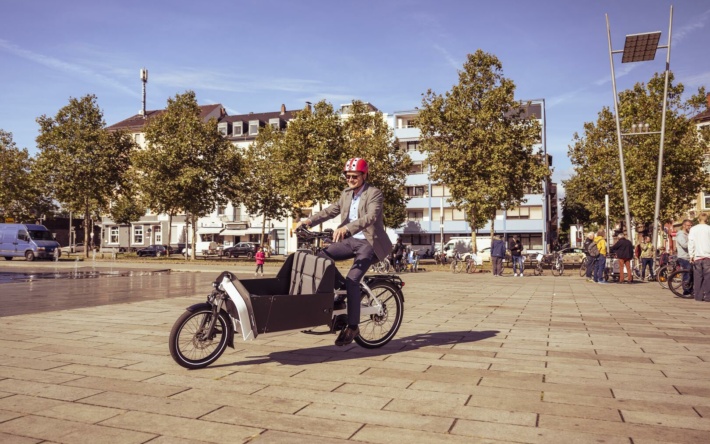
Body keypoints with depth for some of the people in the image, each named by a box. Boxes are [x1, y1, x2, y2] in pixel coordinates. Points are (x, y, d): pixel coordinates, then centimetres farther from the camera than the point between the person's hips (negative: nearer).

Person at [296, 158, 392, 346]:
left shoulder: (374, 194, -11)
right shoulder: (346, 194, 11)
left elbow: (371, 217, -28)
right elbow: (331, 210, 4)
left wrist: (346, 228, -44)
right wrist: (309, 221, -14)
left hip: (368, 242, -7)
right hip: (350, 240, 7)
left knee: (351, 280, -22)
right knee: (320, 257, -10)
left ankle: (352, 326, -13)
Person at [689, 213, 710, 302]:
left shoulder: (693, 229, 3)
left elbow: (691, 243, -1)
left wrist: (691, 255, 3)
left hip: (697, 257, 1)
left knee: (697, 277, 6)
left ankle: (698, 296, 6)